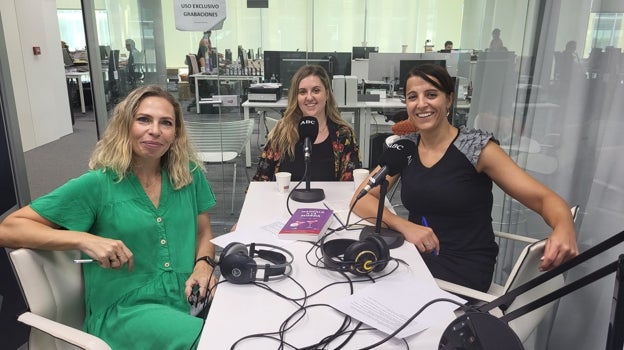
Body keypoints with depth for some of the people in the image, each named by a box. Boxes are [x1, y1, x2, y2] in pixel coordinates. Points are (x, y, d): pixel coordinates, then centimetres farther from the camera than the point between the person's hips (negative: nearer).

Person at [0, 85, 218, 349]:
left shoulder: (189, 174, 3)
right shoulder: (97, 184, -7)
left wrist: (203, 265, -8)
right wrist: (83, 240, -20)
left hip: (187, 297, 5)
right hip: (123, 309, -5)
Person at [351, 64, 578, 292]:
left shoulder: (477, 147, -9)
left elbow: (543, 198, -12)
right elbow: (361, 200, -3)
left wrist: (563, 230, -35)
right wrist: (404, 226, -21)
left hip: (464, 267, -4)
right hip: (416, 256, 4)